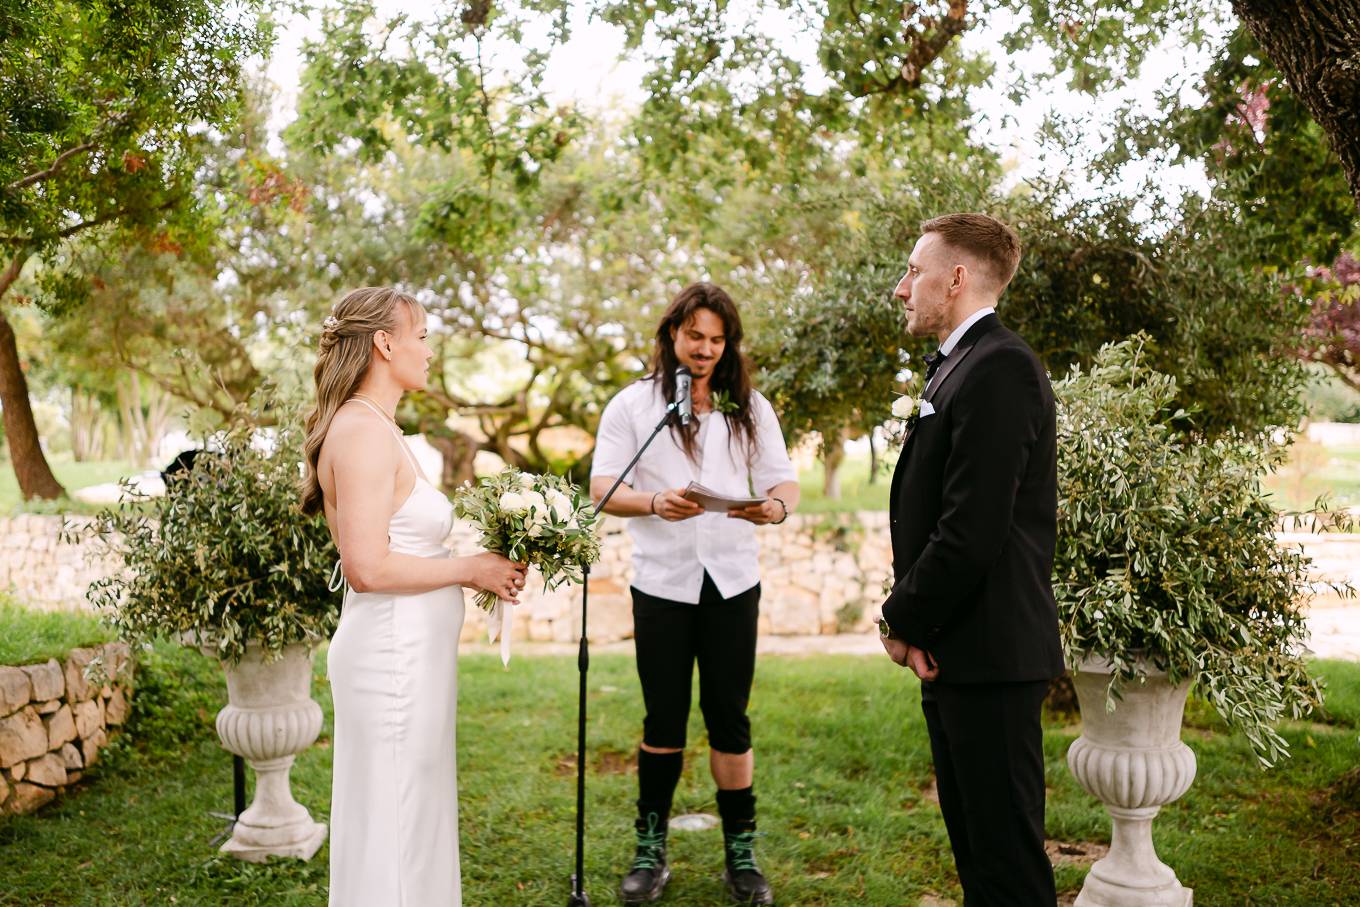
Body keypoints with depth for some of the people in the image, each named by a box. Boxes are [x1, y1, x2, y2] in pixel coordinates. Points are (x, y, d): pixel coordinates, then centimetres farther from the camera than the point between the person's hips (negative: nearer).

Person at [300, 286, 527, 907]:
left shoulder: (373, 427, 13)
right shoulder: (364, 431, -17)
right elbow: (367, 566, -23)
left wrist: (480, 569, 7)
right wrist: (470, 569, -13)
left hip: (409, 652, 10)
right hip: (393, 653, -10)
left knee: (415, 824, 19)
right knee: (390, 832, 1)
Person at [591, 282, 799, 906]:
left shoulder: (750, 409, 9)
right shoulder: (633, 405, 2)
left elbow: (785, 481, 5)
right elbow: (603, 487, -5)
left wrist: (776, 505, -19)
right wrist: (655, 503, -24)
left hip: (732, 580, 1)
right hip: (661, 581, -1)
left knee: (729, 716, 6)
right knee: (664, 719, 6)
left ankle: (741, 854, 16)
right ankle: (650, 849, 21)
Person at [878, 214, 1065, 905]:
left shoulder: (999, 368, -16)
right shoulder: (956, 365, 16)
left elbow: (972, 530, -23)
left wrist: (903, 622, -11)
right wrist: (910, 621, 4)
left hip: (990, 653, -10)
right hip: (953, 652, 10)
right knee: (973, 847, 20)